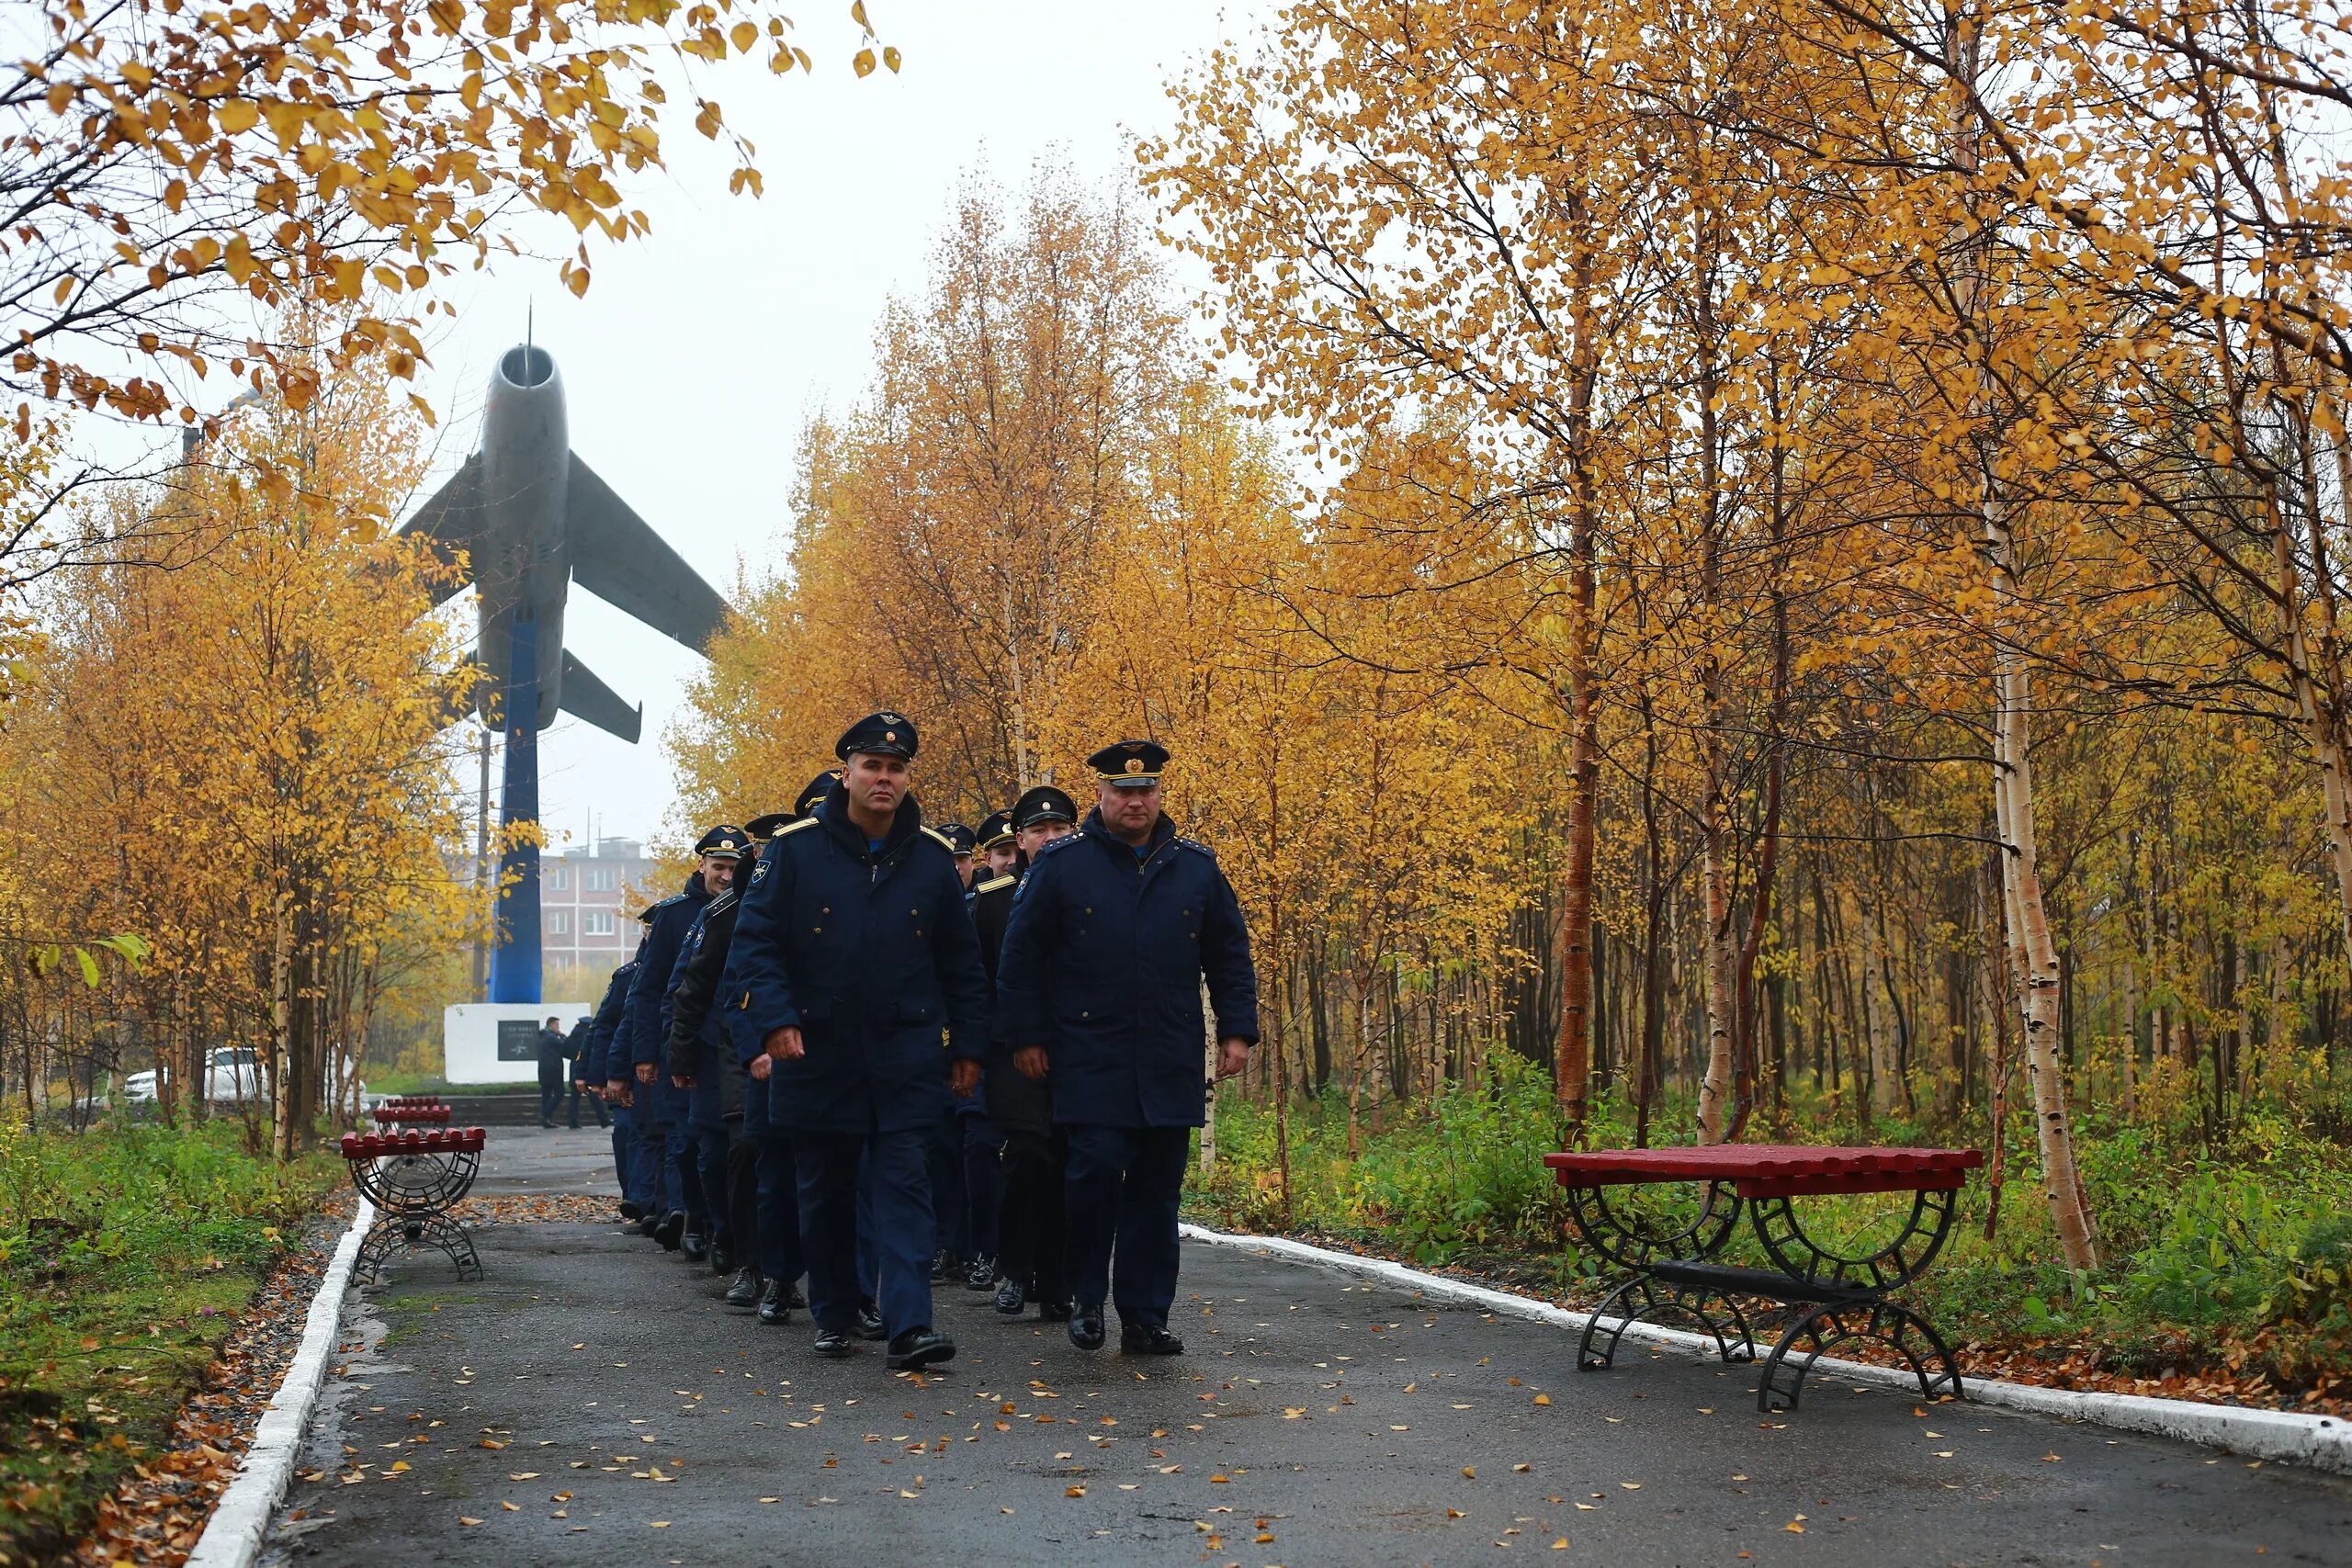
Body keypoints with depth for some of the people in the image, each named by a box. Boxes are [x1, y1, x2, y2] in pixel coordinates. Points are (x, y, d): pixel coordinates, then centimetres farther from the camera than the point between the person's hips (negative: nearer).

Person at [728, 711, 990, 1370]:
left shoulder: (933, 856, 2)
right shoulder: (795, 848, -5)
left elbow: (962, 961, 9)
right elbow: (755, 941, -5)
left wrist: (968, 1043, 7)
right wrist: (774, 1020, -17)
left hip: (906, 1059, 0)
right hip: (818, 1055, 0)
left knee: (904, 1183, -7)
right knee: (826, 1191, 10)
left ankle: (909, 1326, -11)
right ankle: (834, 1317, 25)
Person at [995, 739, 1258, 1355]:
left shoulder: (1196, 866, 9)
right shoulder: (1061, 862, 1)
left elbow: (1230, 954, 14)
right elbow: (1020, 953, 4)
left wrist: (1237, 1030, 6)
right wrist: (1026, 1035, 0)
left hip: (1171, 1066, 3)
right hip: (1090, 1062, -3)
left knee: (1157, 1189, 5)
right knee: (1096, 1169, -12)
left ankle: (1146, 1318, 14)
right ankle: (1086, 1297, 10)